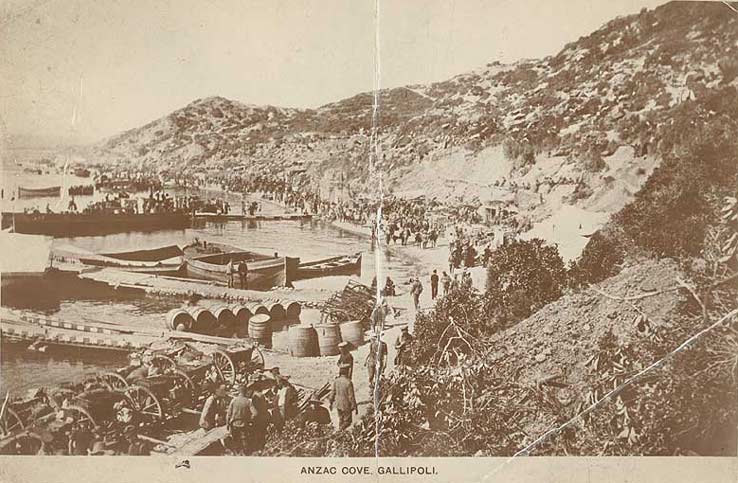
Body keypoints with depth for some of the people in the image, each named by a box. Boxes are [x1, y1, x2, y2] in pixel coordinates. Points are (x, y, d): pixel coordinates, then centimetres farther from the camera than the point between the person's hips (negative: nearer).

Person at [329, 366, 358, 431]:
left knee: (341, 419, 23)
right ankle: (340, 431, -5)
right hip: (346, 405, -5)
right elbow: (351, 396, -19)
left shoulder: (336, 381, -8)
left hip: (338, 404, 6)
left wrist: (331, 403, 15)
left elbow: (332, 392, 1)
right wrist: (355, 407, -9)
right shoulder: (349, 383, -23)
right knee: (347, 421, 11)